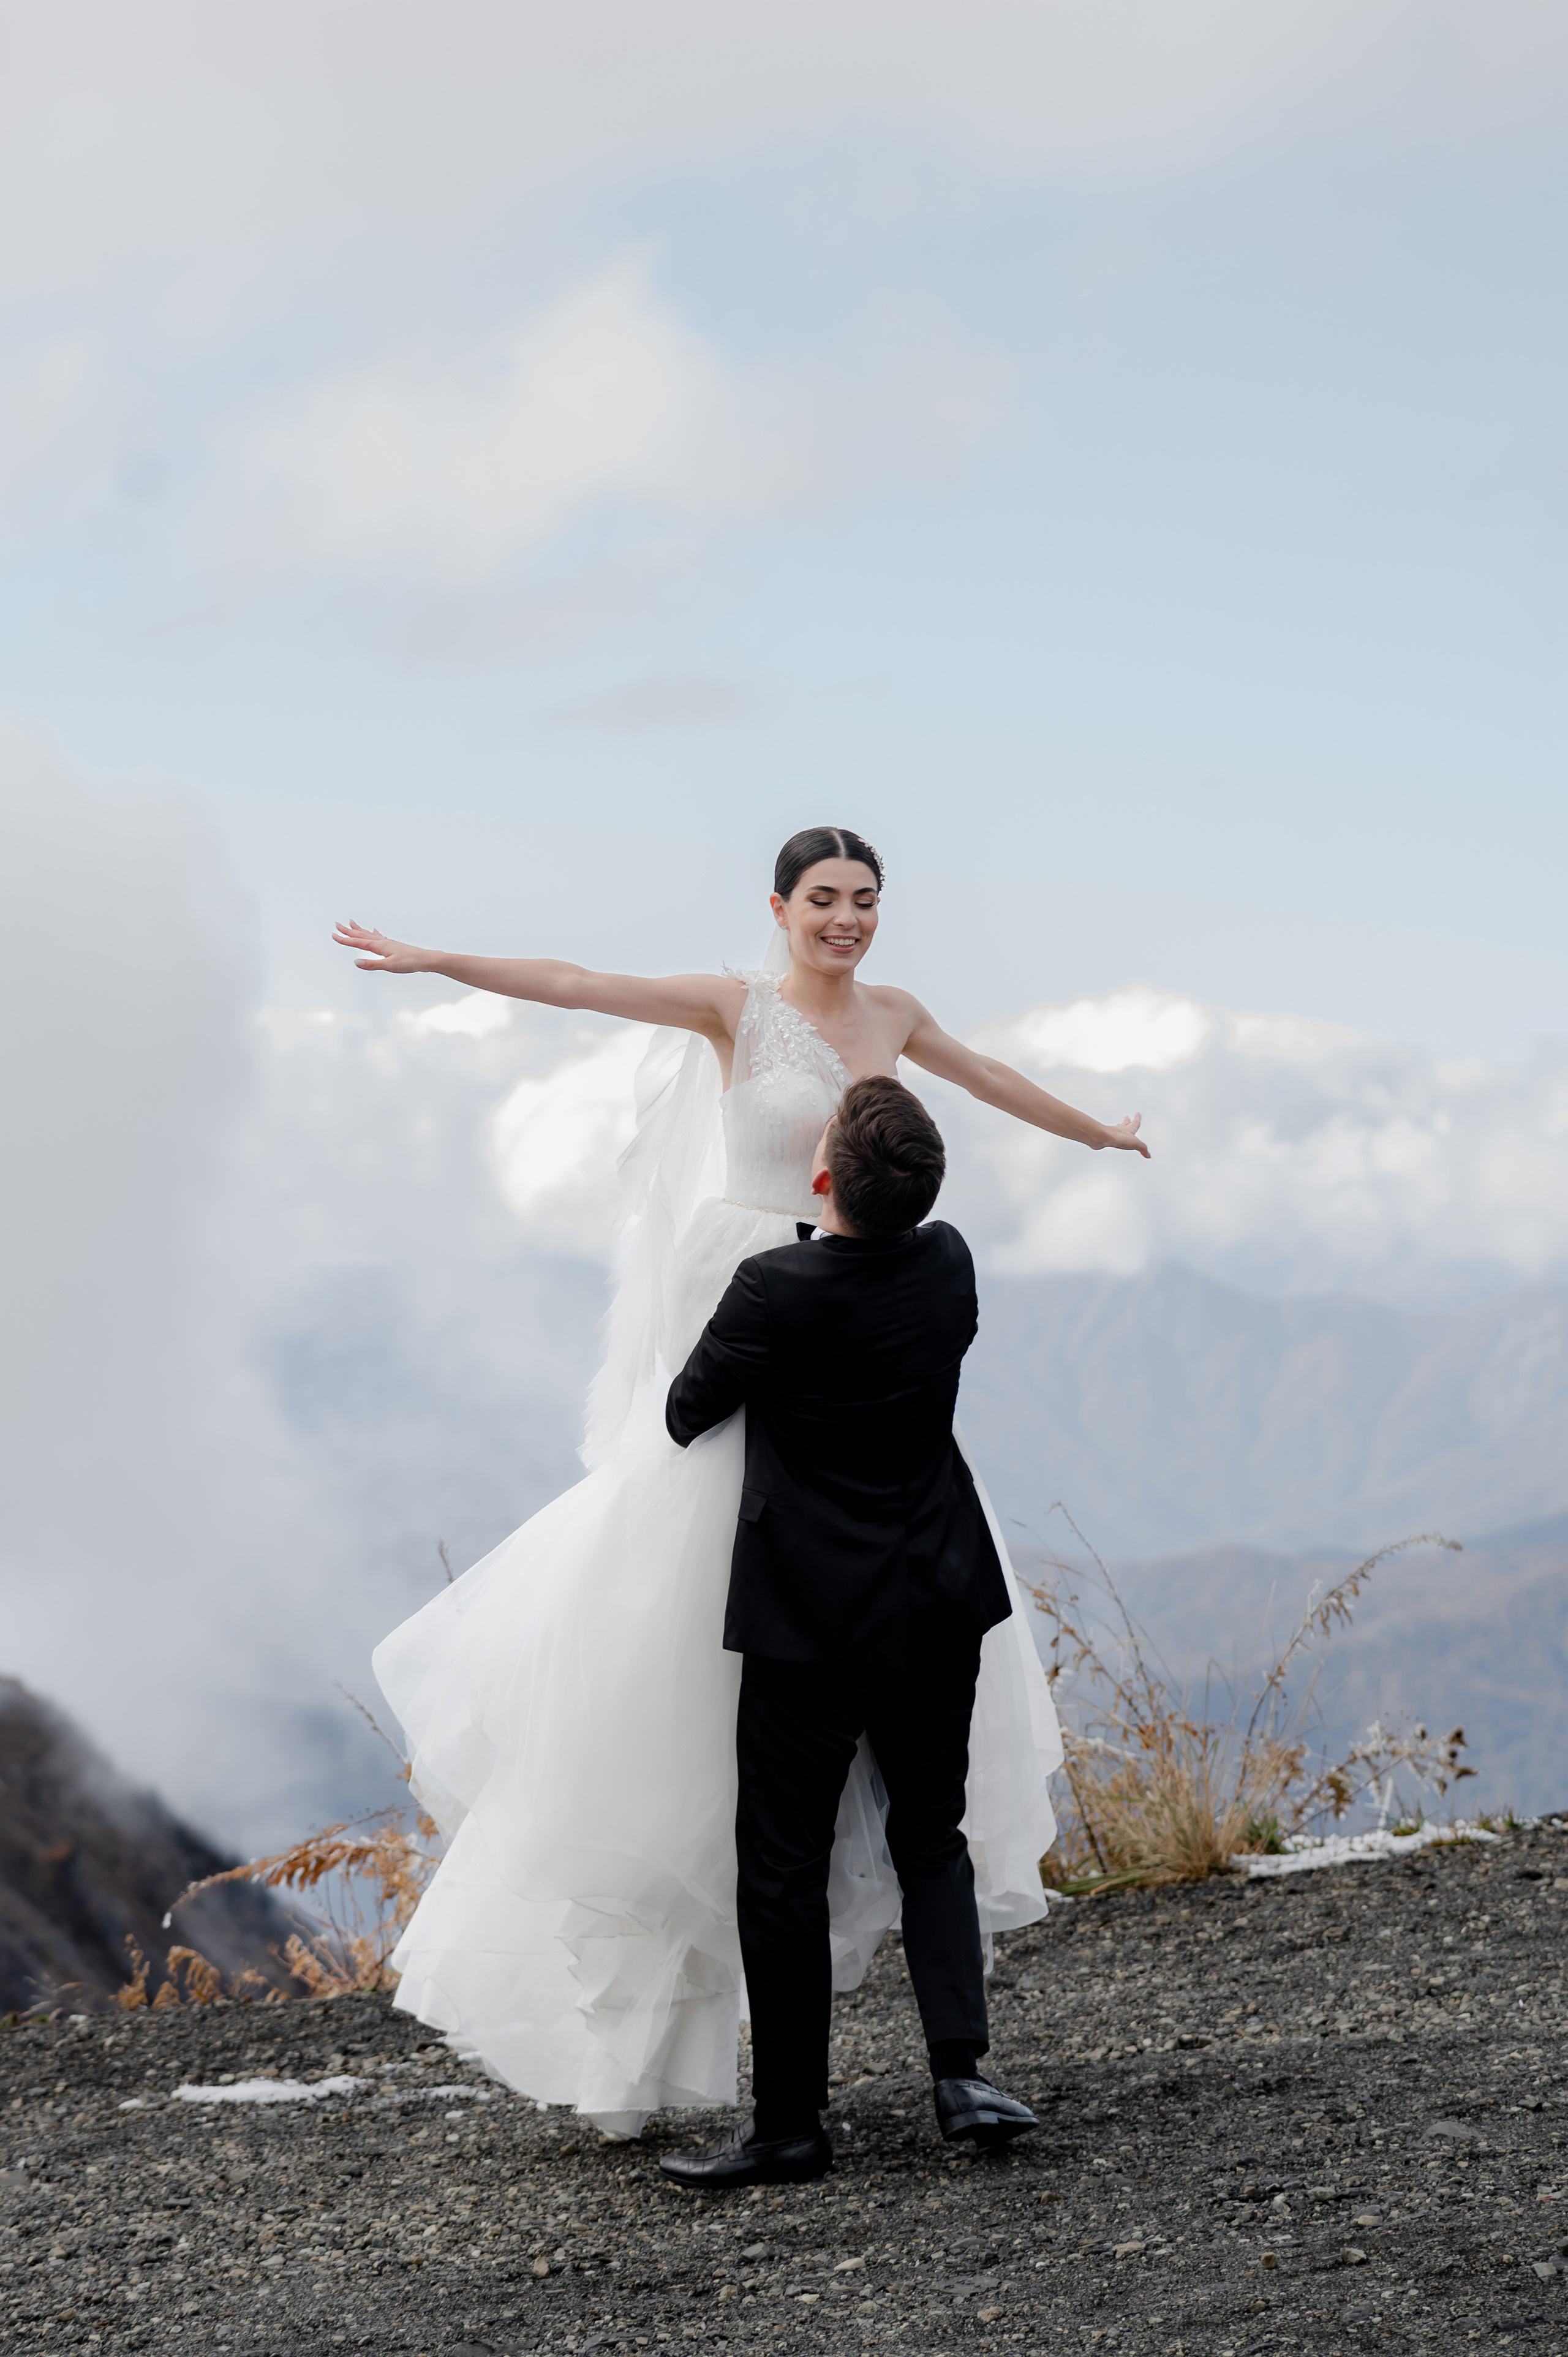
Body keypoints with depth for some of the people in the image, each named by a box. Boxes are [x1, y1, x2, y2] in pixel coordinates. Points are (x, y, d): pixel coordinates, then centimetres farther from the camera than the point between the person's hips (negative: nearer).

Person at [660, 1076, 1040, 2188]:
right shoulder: (948, 1265, -3)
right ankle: (962, 2068, 2)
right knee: (933, 1836, 16)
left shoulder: (775, 1290, -19)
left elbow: (689, 1412, -4)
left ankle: (789, 2124, 9)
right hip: (943, 1607, 5)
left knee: (784, 1864, 4)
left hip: (812, 1617, -5)